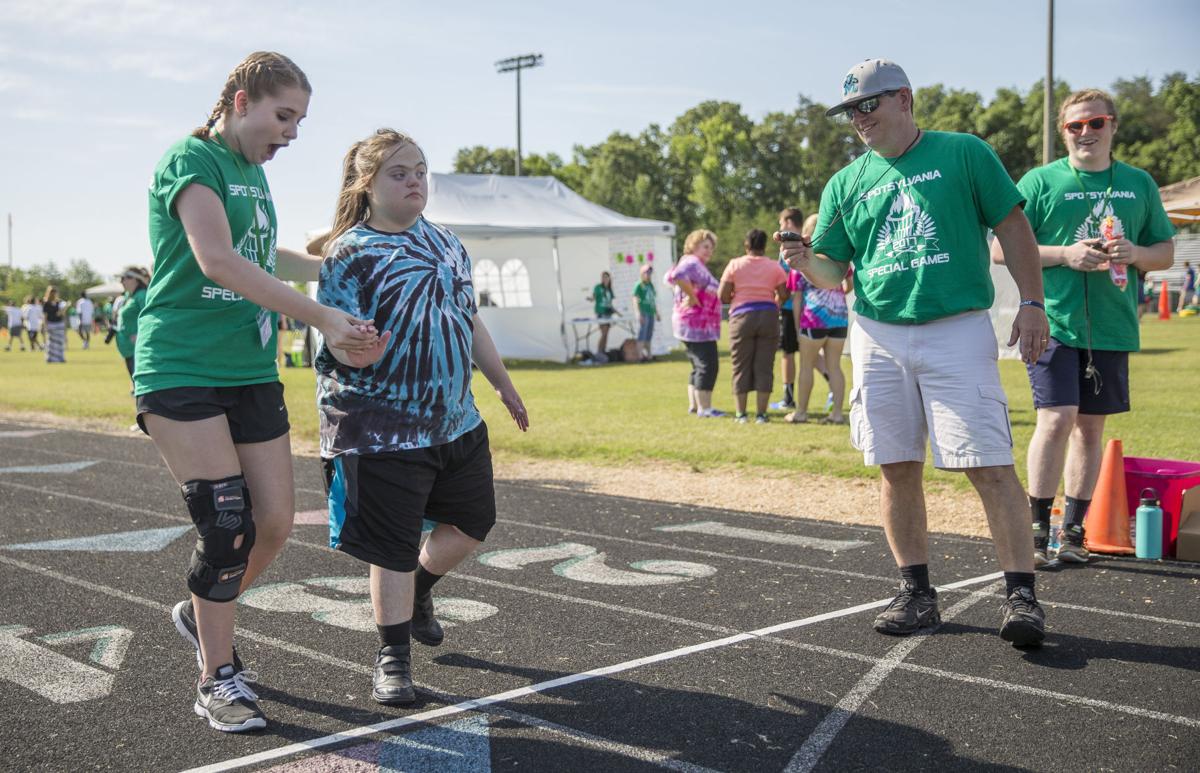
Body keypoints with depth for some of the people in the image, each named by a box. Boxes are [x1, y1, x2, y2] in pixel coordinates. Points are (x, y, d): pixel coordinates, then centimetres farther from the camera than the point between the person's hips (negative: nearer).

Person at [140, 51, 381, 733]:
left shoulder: (254, 171, 18)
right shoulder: (192, 158, -8)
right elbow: (218, 259, -24)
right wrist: (323, 318, -27)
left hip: (252, 371, 8)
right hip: (181, 369, -8)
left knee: (275, 521, 5)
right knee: (227, 527, -9)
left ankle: (205, 614, 32)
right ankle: (217, 680, 7)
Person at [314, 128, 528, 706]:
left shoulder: (445, 241, 9)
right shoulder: (350, 253, -11)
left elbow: (470, 322, 18)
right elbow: (341, 348, -16)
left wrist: (505, 386, 22)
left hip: (457, 420, 7)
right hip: (384, 430, -7)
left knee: (474, 521, 17)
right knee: (393, 547, -1)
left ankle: (418, 591, 44)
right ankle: (392, 658, 17)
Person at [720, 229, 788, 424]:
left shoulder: (735, 265, 0)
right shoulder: (774, 266, 3)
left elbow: (722, 296, -3)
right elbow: (783, 295, 1)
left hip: (742, 317, -1)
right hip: (769, 316, 1)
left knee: (741, 366, 6)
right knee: (764, 367, 4)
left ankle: (741, 413, 8)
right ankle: (761, 413, 3)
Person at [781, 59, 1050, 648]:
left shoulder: (963, 153, 5)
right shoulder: (845, 184, 14)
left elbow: (1012, 227, 5)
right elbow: (833, 272, 13)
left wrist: (1031, 302, -3)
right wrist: (805, 261, -9)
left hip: (957, 330, -4)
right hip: (878, 337, 4)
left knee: (989, 465, -9)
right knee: (897, 468, 4)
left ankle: (1021, 594, -3)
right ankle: (916, 592, 15)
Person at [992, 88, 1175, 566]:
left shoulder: (1139, 184, 11)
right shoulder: (1040, 181, 0)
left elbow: (1166, 253, 16)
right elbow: (1001, 249, -3)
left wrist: (1135, 253, -7)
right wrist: (1064, 254, -15)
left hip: (1112, 328, 4)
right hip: (1054, 324, -4)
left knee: (1090, 427, 9)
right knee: (1057, 419, -14)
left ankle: (1073, 531, 19)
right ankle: (1037, 528, -2)